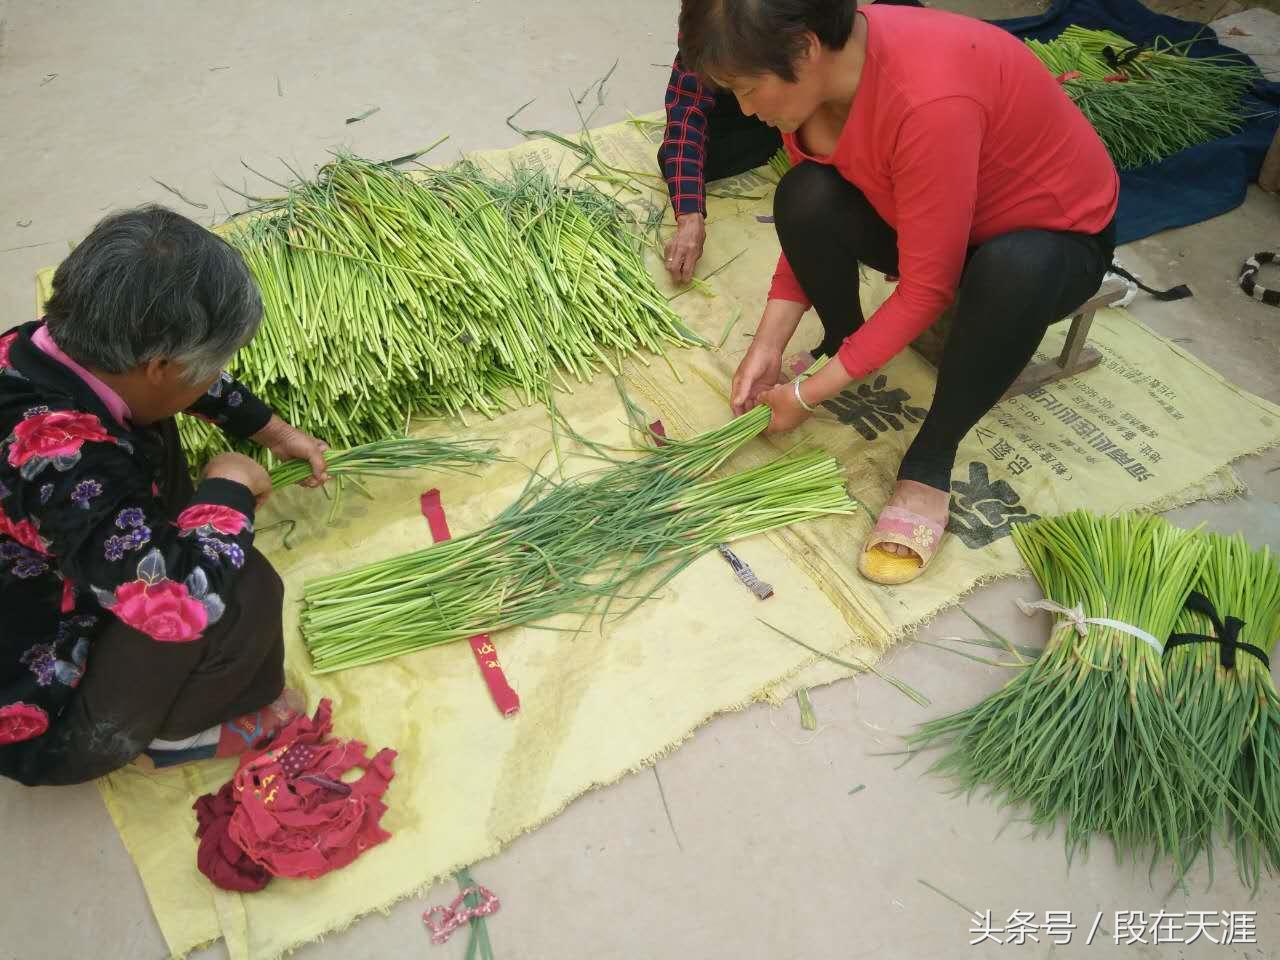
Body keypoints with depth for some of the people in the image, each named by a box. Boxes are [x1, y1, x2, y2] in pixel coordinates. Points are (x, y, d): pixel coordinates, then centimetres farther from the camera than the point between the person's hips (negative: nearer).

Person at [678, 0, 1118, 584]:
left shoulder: (929, 100, -38)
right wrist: (767, 345, -10)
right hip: (919, 220, 6)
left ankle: (928, 464, -19)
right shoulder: (824, 65, -15)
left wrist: (809, 393, -25)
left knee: (1012, 271, -41)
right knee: (803, 198, -21)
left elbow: (925, 289, -31)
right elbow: (809, 223, -2)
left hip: (1057, 234, -5)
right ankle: (842, 345, 6)